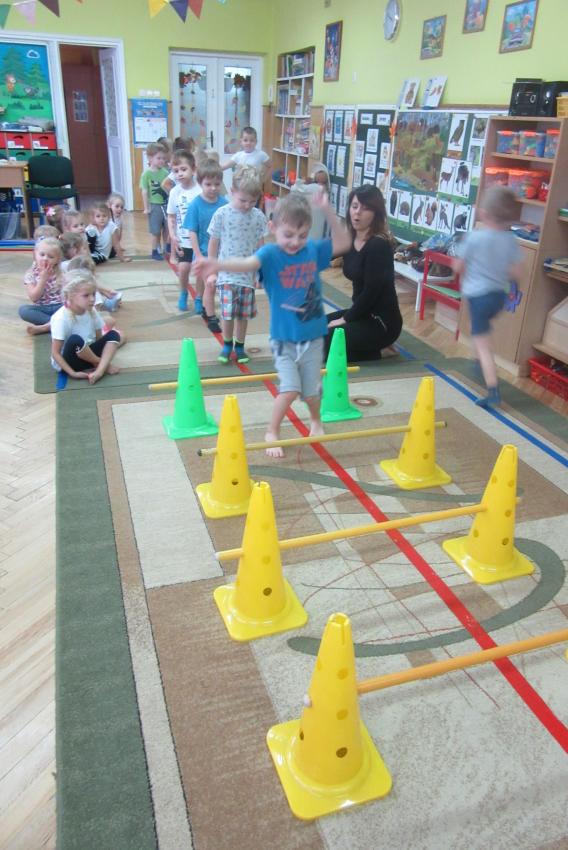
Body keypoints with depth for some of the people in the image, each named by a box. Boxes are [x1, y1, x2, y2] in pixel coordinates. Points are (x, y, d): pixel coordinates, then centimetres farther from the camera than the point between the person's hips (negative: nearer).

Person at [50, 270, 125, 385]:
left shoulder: (91, 311, -4)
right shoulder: (61, 318, -22)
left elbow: (99, 338, 5)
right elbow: (55, 353, -20)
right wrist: (72, 373, -25)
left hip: (87, 355, 6)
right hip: (67, 361, -6)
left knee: (113, 335, -9)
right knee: (75, 340, -36)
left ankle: (99, 370, -30)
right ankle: (104, 364, -10)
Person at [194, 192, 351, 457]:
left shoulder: (313, 250, -2)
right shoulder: (270, 253, -15)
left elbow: (344, 243, 3)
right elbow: (248, 263, -34)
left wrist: (328, 211, -10)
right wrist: (218, 265, -55)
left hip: (313, 336, 3)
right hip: (283, 338, -3)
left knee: (312, 391, 12)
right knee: (289, 389, -11)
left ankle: (316, 421, 45)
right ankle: (272, 433, 13)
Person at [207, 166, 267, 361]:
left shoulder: (258, 217, -3)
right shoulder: (222, 214, -8)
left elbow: (260, 246, 5)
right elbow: (213, 243, 0)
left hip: (248, 274, 2)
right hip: (227, 273, -2)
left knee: (244, 313, 10)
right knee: (228, 312, -1)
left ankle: (240, 346, 27)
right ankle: (227, 345, 20)